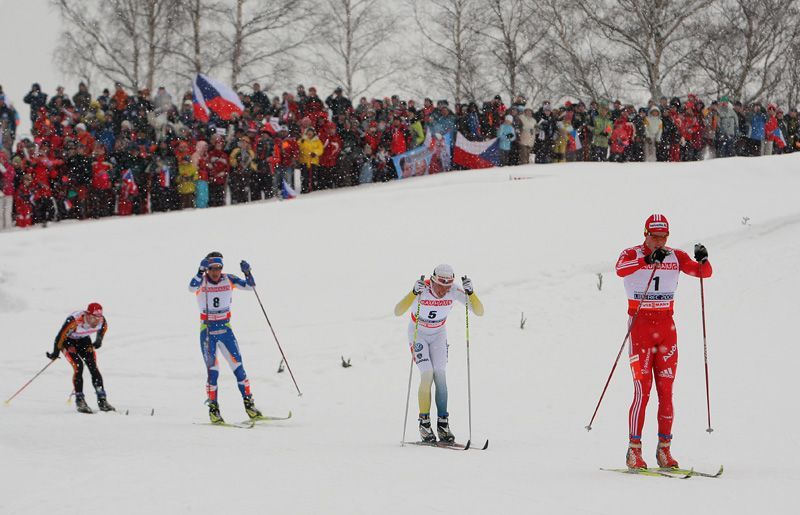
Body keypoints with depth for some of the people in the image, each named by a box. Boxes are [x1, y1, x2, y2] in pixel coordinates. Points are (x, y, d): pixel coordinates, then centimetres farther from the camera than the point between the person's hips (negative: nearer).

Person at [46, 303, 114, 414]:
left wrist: (98, 342, 11)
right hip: (68, 341, -4)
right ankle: (79, 401, -16)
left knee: (93, 367, -10)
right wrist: (55, 353, -17)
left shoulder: (102, 321, -24)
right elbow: (61, 335, -27)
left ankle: (102, 400, -7)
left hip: (84, 340, 4)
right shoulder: (74, 321, -39)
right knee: (78, 366, -21)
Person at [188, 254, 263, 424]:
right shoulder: (202, 281, -8)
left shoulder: (228, 279, 0)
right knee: (212, 370, -8)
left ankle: (249, 405, 5)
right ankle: (213, 409, 0)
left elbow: (250, 286, -4)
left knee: (238, 366, -2)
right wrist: (201, 271, -43)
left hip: (225, 329, 3)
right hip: (207, 331, -3)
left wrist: (247, 272, -22)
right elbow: (192, 287, -30)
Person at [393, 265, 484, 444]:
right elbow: (397, 312, -40)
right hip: (418, 334, -3)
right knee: (427, 374, -18)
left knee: (440, 375, -11)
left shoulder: (454, 292, -22)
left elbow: (479, 312, -24)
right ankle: (424, 423, -9)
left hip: (438, 334, 3)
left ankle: (443, 424, -4)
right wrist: (414, 293, -53)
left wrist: (470, 292, -39)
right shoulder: (421, 290, -30)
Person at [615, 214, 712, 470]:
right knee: (643, 391, -10)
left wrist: (702, 259, -24)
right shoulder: (632, 254, -5)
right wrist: (647, 259, -42)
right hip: (640, 327, -4)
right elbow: (621, 269, -28)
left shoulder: (675, 257, 7)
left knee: (666, 392, 2)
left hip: (666, 327, 4)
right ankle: (634, 450, -7)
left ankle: (664, 448, 8)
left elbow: (704, 272, -2)